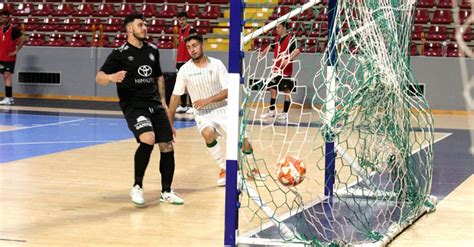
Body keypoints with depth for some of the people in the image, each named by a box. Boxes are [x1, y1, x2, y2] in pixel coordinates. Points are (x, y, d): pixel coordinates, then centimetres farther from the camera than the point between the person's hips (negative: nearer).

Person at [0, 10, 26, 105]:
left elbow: (23, 39, -18)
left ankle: (8, 98, -12)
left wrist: (16, 51, -16)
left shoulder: (13, 29, -10)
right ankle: (10, 98, 15)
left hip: (9, 57, -7)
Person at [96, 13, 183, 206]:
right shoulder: (120, 53, -6)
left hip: (155, 105, 6)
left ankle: (166, 192, 18)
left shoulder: (152, 50, 11)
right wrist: (111, 77, -34)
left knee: (167, 146, 2)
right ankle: (137, 187, -12)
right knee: (148, 139, -28)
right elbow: (99, 77, -13)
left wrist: (162, 100, 18)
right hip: (133, 105, -6)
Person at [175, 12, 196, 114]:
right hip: (180, 61, 8)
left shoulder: (191, 30, -8)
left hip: (188, 61, -8)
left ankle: (192, 106, -6)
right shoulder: (180, 30, 16)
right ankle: (183, 106, 15)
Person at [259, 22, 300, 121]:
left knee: (286, 91, 1)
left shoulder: (290, 38, -13)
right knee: (273, 89, 11)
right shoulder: (277, 38, 10)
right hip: (276, 69, 8)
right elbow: (270, 47, 28)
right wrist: (262, 54, 29)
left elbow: (297, 50, -26)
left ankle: (285, 113, 6)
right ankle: (272, 111, 21)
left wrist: (289, 59, -38)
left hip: (286, 70, -7)